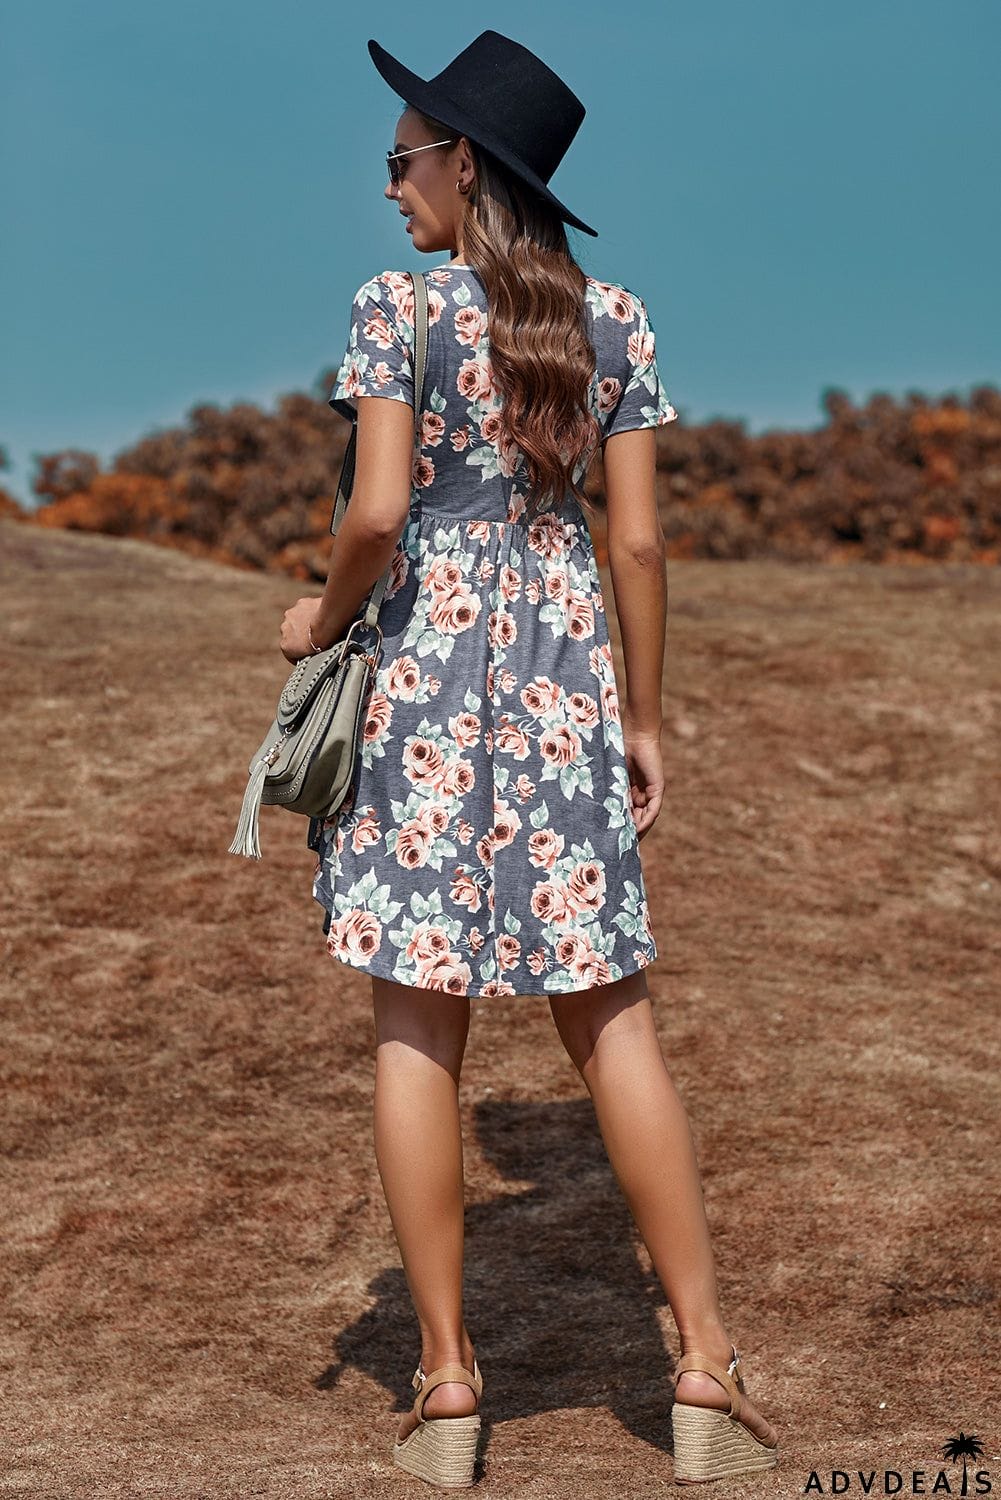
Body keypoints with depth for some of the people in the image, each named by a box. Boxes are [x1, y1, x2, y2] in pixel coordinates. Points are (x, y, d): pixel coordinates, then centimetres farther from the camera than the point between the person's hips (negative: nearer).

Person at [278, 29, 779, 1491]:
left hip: (424, 662, -3)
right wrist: (645, 719, 10)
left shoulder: (398, 306, -6)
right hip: (566, 673, 3)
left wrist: (321, 618, 4)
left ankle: (447, 1372, 9)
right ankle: (707, 1361, 7)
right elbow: (638, 541, 3)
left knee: (417, 1022, 4)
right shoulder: (616, 318, 5)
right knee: (611, 1014, 7)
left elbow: (379, 510, -15)